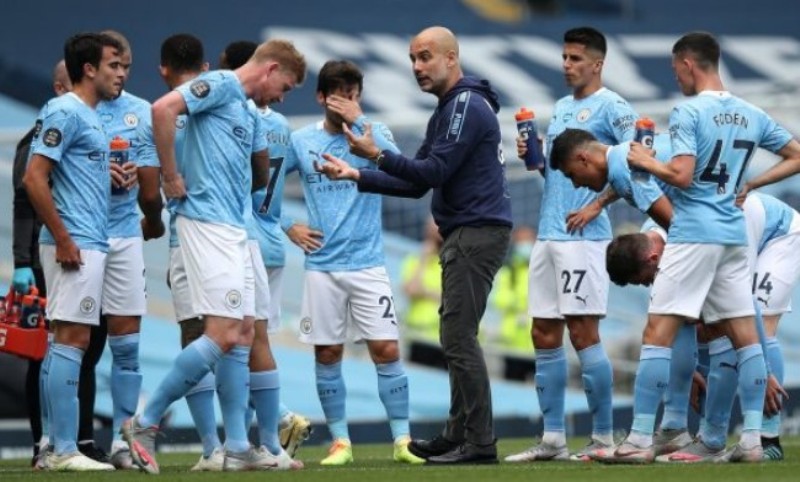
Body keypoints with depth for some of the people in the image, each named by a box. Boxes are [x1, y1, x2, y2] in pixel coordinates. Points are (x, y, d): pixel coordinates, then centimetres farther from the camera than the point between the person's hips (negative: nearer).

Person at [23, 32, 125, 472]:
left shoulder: (88, 117, 18)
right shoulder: (64, 112, -11)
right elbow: (34, 179, -18)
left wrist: (115, 177, 12)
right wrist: (63, 239, -19)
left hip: (90, 245, 10)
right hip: (76, 245, -10)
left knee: (67, 342, 9)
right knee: (70, 340, -10)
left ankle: (56, 445, 12)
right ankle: (64, 450, -11)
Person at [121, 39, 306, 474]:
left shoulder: (245, 111, 22)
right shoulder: (220, 85, -6)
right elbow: (163, 108, -21)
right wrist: (171, 177, -16)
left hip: (231, 229, 10)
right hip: (207, 222, -10)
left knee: (242, 335, 9)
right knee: (222, 334, -13)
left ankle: (237, 448, 10)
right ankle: (145, 423, -6)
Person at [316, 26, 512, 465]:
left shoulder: (467, 106, -12)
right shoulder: (447, 110, 21)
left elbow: (435, 171, -19)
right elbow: (417, 183, 20)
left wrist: (377, 155, -22)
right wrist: (357, 177, 12)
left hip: (478, 232, -11)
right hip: (464, 234, 11)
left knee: (458, 335, -12)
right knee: (457, 335, 12)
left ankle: (479, 442, -12)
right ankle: (459, 435, 16)